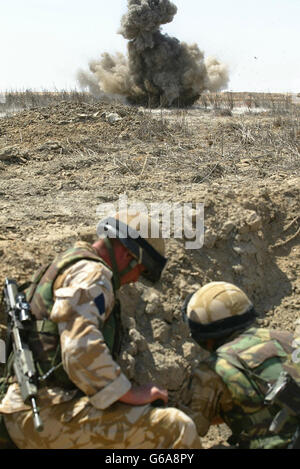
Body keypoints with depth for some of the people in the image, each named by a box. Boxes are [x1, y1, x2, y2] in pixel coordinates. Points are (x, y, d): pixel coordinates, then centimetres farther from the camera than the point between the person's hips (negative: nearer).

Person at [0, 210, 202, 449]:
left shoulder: (67, 268, 22)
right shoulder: (91, 273, -10)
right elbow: (82, 351, -24)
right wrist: (130, 394, -15)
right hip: (49, 414, -11)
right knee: (176, 429, -19)